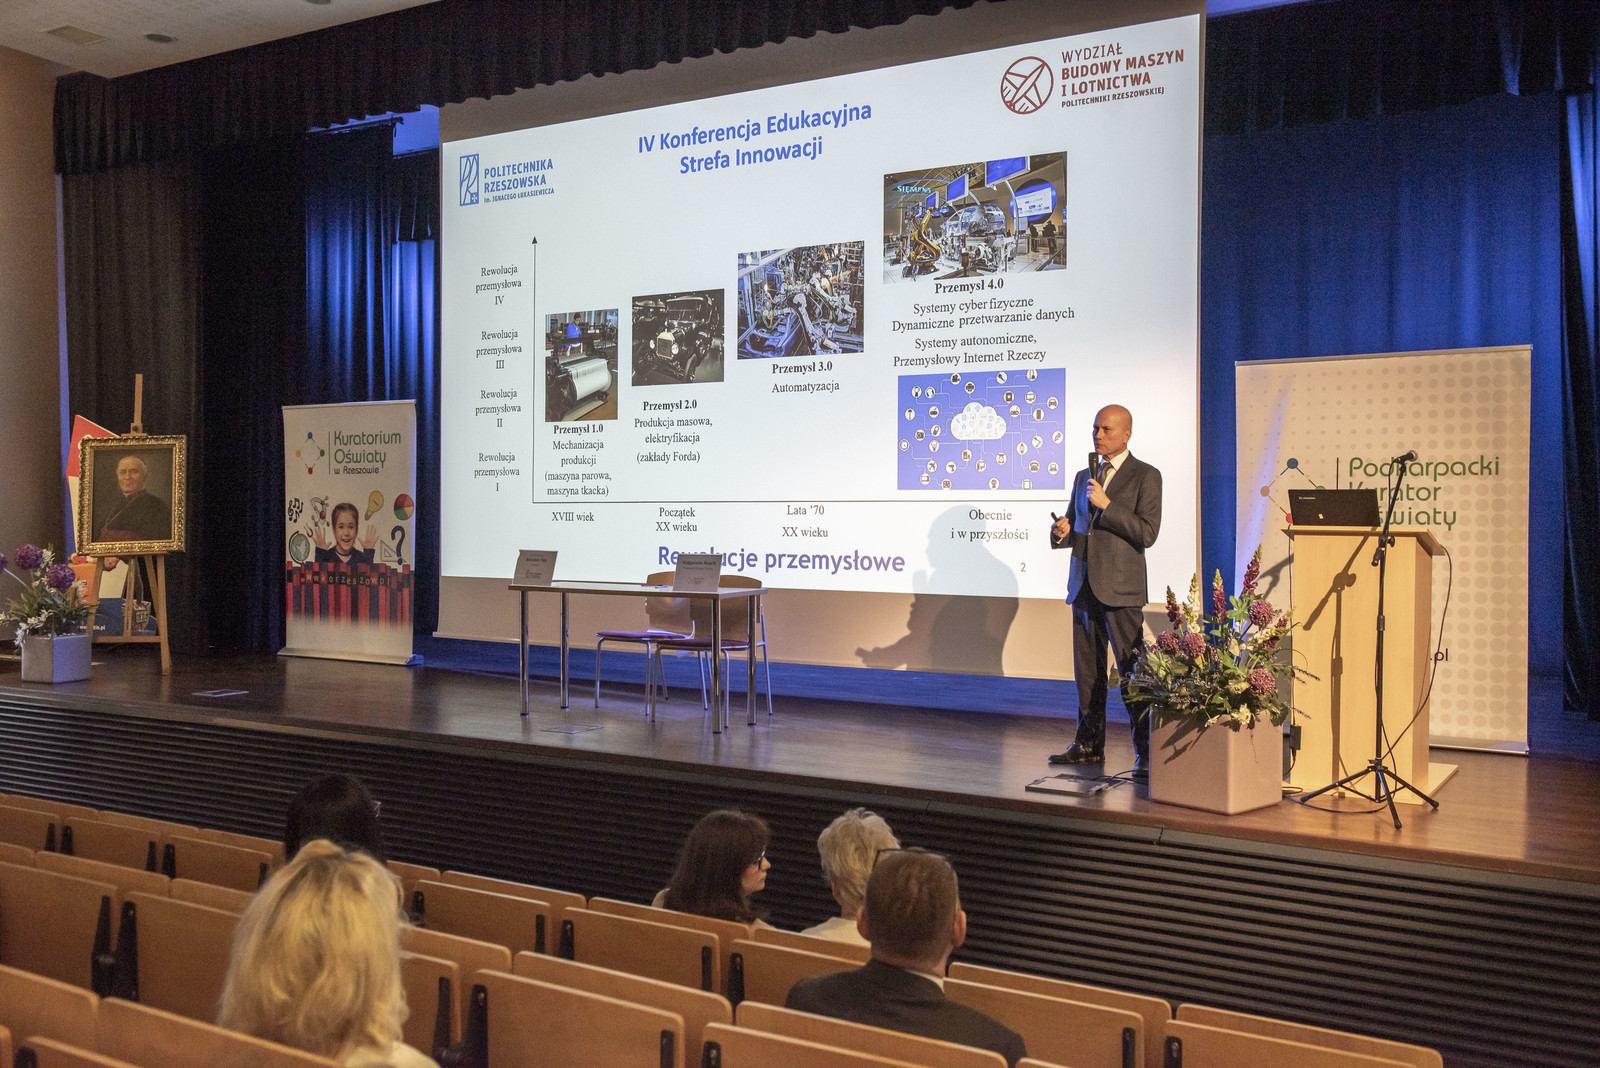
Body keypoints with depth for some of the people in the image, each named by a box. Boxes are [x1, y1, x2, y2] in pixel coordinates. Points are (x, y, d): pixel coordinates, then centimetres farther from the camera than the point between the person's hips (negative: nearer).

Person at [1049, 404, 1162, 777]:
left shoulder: (1145, 476, -2)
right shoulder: (1084, 477, 17)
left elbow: (1147, 533, -11)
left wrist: (1106, 505, -17)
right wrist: (1062, 533, -1)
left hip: (1120, 590, -6)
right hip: (1084, 587, 6)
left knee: (1132, 672, -8)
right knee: (1087, 672, 11)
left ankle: (1146, 753, -3)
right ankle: (1089, 745, 20)